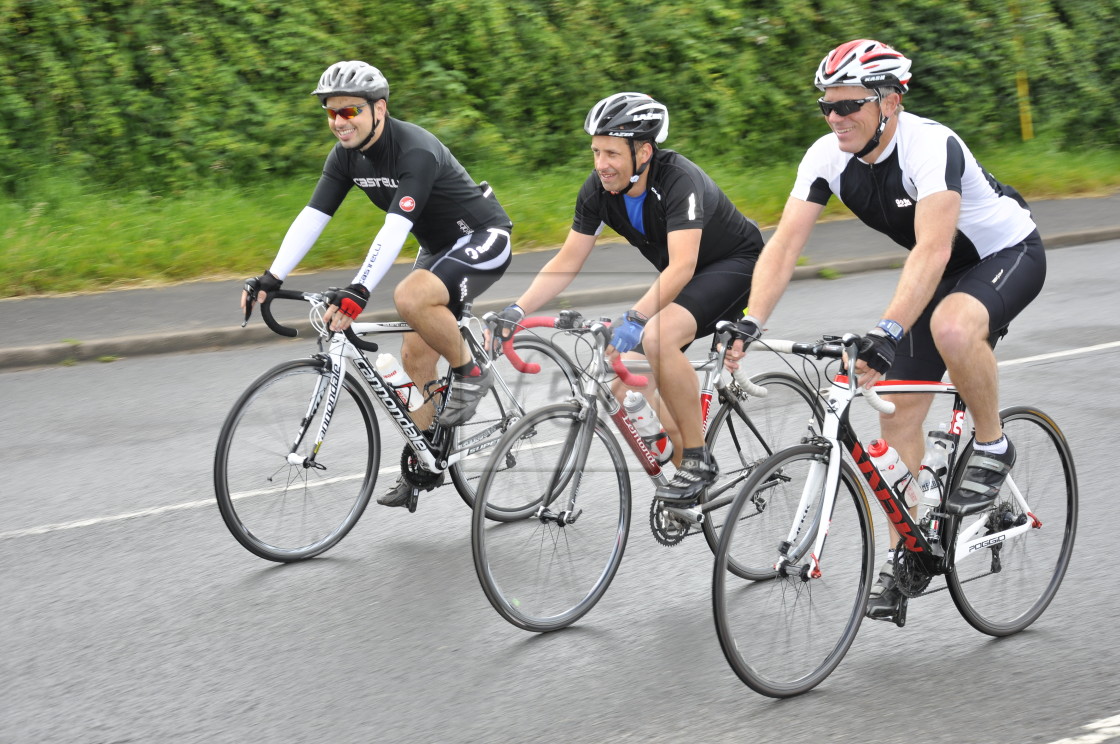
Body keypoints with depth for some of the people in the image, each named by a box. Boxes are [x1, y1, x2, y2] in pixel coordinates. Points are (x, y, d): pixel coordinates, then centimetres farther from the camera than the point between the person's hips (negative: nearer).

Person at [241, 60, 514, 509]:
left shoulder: (416, 151, -30)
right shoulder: (347, 156, -5)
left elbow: (396, 229, -40)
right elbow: (312, 217, -8)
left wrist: (358, 292, -50)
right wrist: (272, 279, -20)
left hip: (483, 239, -9)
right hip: (439, 247, 9)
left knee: (410, 297, -33)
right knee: (415, 355, 5)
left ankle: (469, 374, -10)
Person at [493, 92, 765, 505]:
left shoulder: (678, 179, -31)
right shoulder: (597, 190, -11)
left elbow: (682, 266, -40)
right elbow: (567, 262, -7)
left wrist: (635, 319, -51)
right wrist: (517, 309, -21)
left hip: (734, 265, -8)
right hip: (677, 279, 8)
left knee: (657, 336, -33)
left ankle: (698, 458, -19)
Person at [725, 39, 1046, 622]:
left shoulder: (931, 147, -34)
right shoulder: (828, 157, -15)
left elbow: (931, 251, -45)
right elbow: (784, 243, -19)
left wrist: (888, 332, -56)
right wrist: (749, 323, -34)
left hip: (1008, 252, -7)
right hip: (943, 270, 7)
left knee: (952, 327, -39)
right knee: (898, 412, 0)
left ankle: (992, 449, -14)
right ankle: (903, 556, 13)